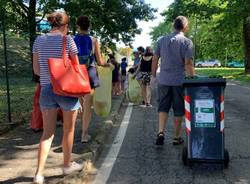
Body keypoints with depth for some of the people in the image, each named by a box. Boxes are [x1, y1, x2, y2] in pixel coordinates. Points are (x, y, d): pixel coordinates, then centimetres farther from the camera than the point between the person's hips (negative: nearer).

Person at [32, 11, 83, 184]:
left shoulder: (39, 40, 3)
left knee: (48, 132, 10)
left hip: (46, 90, 4)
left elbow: (36, 70, 5)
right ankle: (67, 165, 30)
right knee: (69, 130, 15)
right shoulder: (68, 40, -8)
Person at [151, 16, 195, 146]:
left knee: (163, 107, 12)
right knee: (178, 110, 8)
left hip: (163, 80, 3)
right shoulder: (187, 42, -8)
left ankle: (160, 132, -4)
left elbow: (155, 59, 7)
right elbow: (188, 64, -14)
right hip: (180, 81, -3)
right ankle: (177, 137, 18)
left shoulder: (162, 40, 5)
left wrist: (153, 76, 16)